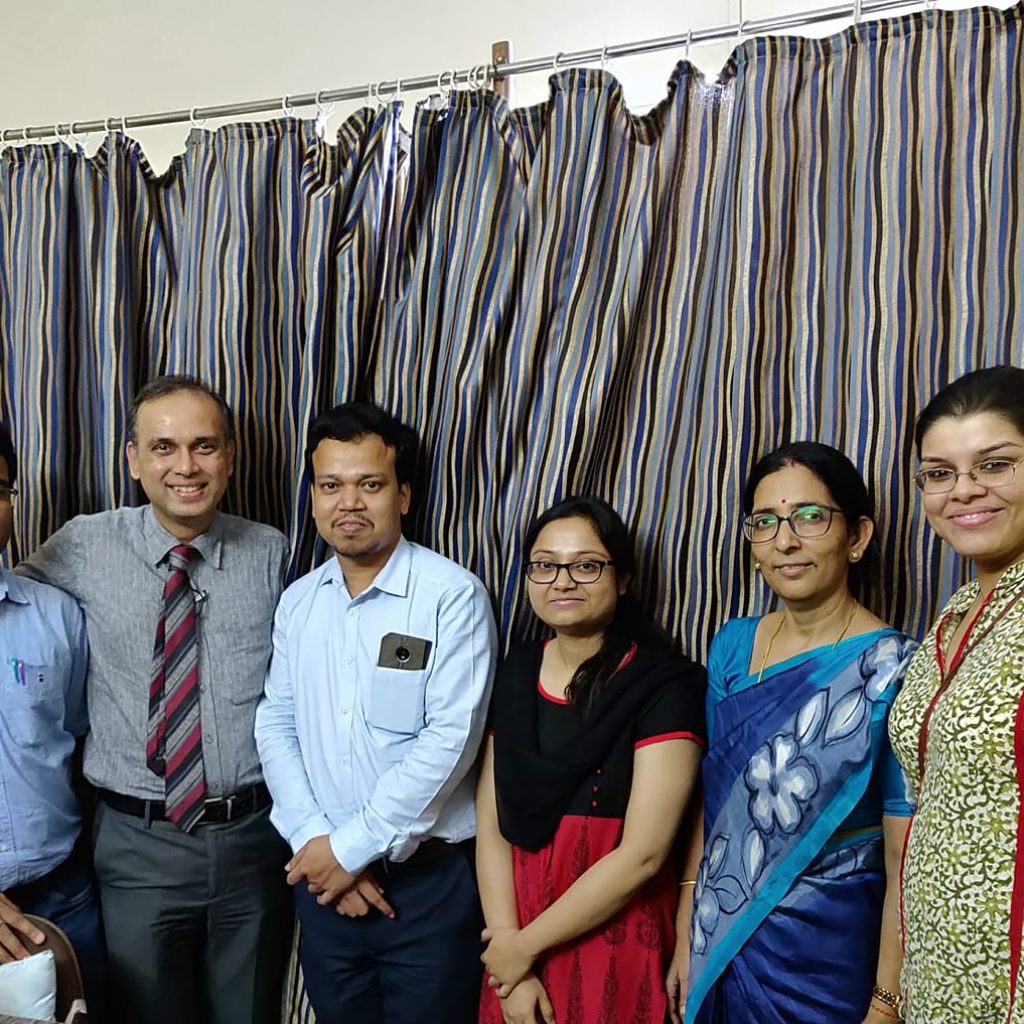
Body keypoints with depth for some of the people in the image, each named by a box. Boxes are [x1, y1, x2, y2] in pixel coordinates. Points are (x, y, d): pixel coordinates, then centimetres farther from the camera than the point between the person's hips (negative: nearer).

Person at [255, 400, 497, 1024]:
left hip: (430, 882, -4)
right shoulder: (298, 602, 5)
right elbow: (276, 725, 3)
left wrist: (351, 845, -14)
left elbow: (450, 739, -18)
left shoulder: (453, 595, -14)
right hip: (323, 878, 5)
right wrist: (314, 840, -9)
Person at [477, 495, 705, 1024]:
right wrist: (511, 968, -9)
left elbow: (643, 853, -19)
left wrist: (525, 945, -12)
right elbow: (491, 827, -2)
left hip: (614, 947, -4)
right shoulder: (515, 672, 1)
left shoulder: (664, 685, -15)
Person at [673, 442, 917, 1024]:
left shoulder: (891, 669, -17)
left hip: (826, 954, -4)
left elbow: (905, 865, -15)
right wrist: (685, 938, 5)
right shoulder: (732, 644, -2)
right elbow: (710, 804, 4)